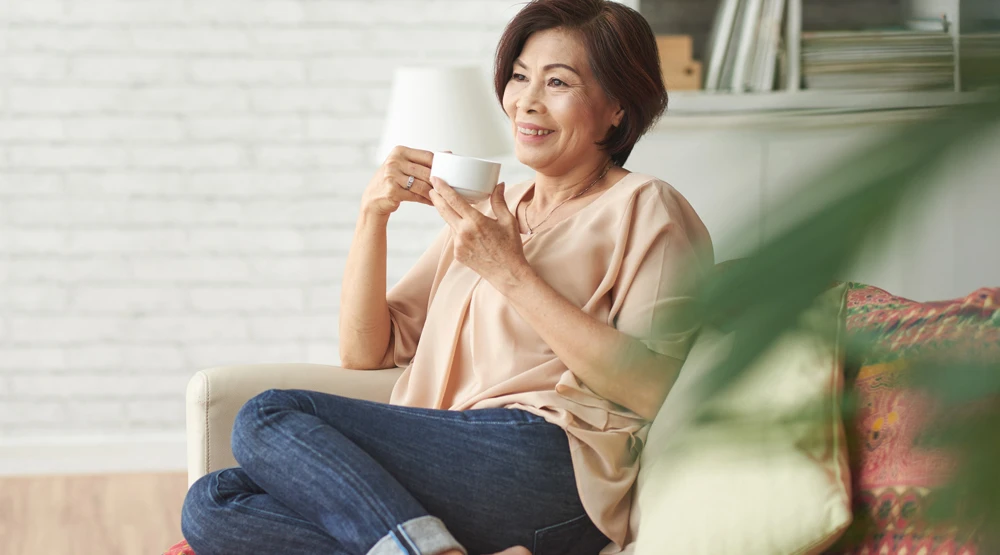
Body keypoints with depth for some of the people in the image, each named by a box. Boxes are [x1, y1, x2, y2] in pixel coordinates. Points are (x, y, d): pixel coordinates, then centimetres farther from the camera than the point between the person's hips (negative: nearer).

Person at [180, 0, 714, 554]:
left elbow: (650, 389, -11)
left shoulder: (645, 208, 6)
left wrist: (510, 273, -11)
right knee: (211, 506, -15)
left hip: (550, 462, -8)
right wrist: (373, 212, 4)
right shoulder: (487, 211, 27)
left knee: (269, 419, -19)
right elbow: (364, 353, 18)